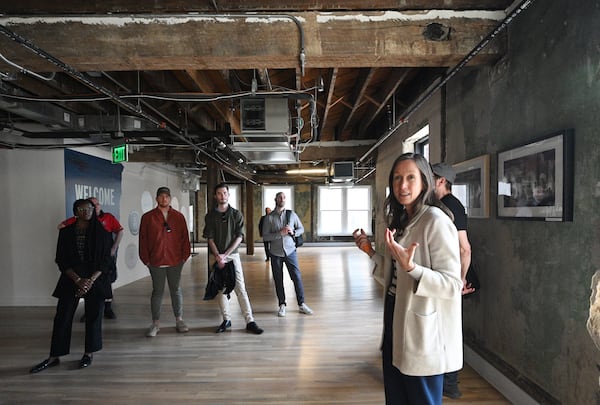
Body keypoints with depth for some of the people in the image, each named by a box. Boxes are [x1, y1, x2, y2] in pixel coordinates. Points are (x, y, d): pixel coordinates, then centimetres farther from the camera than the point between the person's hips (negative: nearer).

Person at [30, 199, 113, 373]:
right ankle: (54, 357, 16)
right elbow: (61, 260, 0)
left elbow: (105, 260, -2)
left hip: (96, 280, -1)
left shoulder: (101, 233, -1)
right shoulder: (66, 232, 2)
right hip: (72, 280, 1)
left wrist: (91, 280, -13)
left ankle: (89, 353, 19)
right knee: (62, 317, 2)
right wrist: (78, 280, -11)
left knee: (93, 317, 4)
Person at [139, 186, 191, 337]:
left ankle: (179, 320, 20)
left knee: (176, 290, 9)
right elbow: (143, 239, 2)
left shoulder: (178, 216, 6)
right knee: (157, 291, 6)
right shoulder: (148, 217, 3)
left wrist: (184, 255, 0)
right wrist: (146, 259, -2)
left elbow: (185, 237, 6)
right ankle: (156, 323, 17)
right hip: (156, 261, -1)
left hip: (175, 261, 1)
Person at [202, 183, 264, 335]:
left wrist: (225, 255, -12)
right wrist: (218, 257, -13)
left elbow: (239, 237, -4)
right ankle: (226, 320, 20)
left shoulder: (236, 214, 2)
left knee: (240, 288, -4)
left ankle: (250, 322, -1)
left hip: (232, 255, -1)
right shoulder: (210, 216, 4)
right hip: (216, 256, 2)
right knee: (220, 289, 7)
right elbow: (210, 238, -1)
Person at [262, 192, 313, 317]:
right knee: (278, 280, 7)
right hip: (276, 253, -1)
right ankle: (282, 305, 21)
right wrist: (280, 233, -20)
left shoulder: (292, 214, 2)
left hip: (290, 251, 1)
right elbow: (265, 236, -9)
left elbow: (301, 229, 9)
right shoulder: (269, 217, -4)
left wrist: (293, 232, -12)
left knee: (297, 277, 0)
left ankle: (301, 304, 13)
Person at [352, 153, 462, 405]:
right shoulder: (401, 220, 9)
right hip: (396, 323, 8)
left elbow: (452, 285, -22)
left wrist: (410, 267, -34)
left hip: (422, 331, -8)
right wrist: (370, 252, 3)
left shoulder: (435, 220, -18)